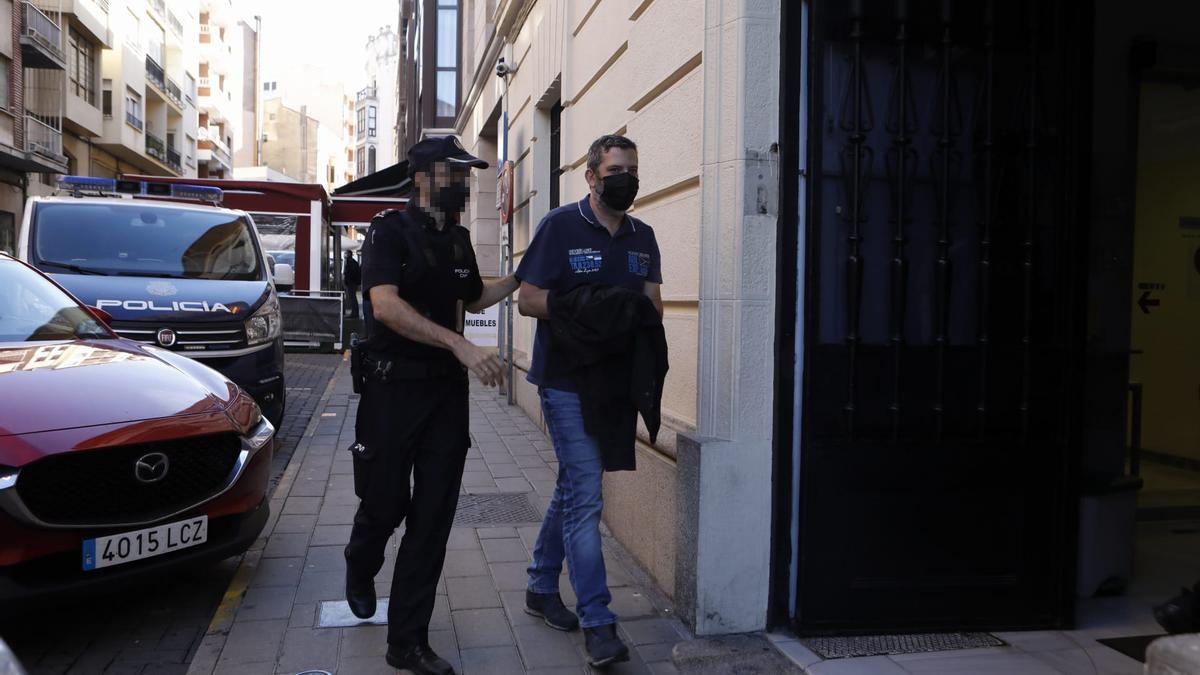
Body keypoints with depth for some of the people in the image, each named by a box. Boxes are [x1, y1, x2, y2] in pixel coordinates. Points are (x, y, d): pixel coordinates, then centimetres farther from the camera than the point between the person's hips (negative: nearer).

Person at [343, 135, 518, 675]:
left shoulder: (458, 241, 13)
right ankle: (359, 571, 41)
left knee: (433, 516, 3)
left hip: (447, 388, 5)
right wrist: (459, 344, -32)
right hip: (393, 386, -5)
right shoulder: (390, 230, -8)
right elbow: (385, 305, -24)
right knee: (385, 503, 4)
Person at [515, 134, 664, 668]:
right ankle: (597, 624, -4)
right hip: (566, 380, -6)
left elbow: (653, 303, 11)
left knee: (572, 488, 16)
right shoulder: (560, 225, -8)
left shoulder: (642, 236, 10)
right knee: (586, 497, -10)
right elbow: (528, 299, -11)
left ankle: (541, 587, 33)